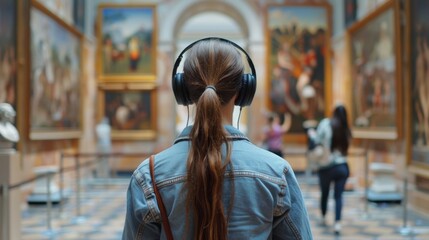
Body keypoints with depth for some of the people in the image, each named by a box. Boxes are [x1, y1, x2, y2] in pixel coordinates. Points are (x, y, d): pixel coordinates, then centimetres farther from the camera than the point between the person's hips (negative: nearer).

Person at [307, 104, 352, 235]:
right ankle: (337, 223, -12)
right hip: (342, 166, 2)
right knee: (338, 195, 3)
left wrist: (312, 133, 14)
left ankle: (323, 218, 35)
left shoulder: (326, 124, -7)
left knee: (324, 193, 17)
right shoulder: (346, 131, 5)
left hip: (326, 166, -2)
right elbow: (344, 148, 7)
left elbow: (317, 140, -7)